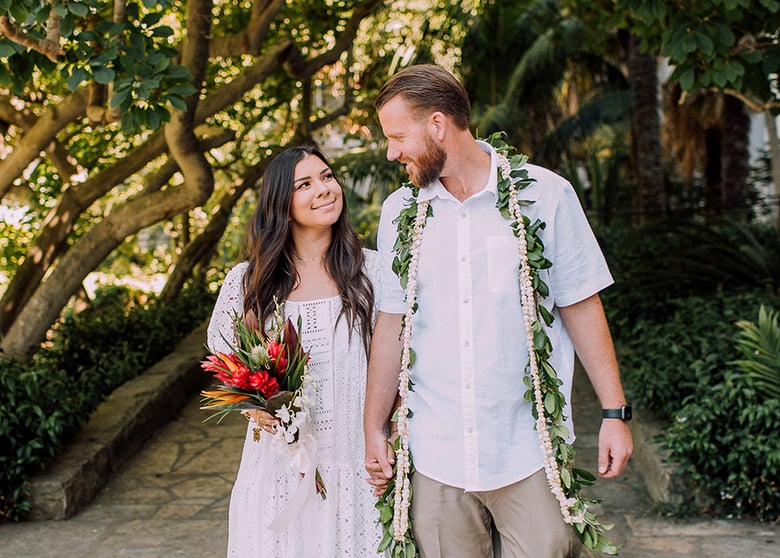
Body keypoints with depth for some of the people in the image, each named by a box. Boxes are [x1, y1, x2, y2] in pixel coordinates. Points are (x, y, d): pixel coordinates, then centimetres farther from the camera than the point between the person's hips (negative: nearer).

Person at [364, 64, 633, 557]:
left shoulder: (546, 194, -3)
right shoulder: (400, 211, 7)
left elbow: (581, 307, 2)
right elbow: (392, 322, 10)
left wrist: (615, 411, -1)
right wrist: (375, 429, 10)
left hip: (529, 450, -2)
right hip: (435, 455, 3)